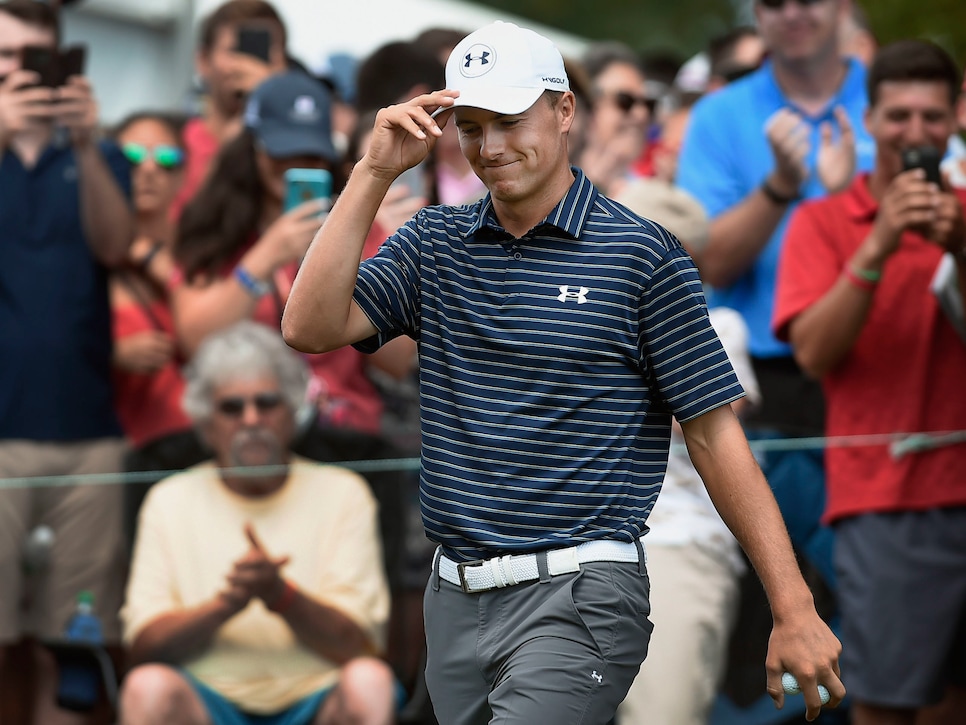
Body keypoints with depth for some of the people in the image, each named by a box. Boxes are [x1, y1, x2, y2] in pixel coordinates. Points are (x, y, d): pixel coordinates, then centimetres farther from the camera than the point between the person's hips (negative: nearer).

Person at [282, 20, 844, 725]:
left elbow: (715, 434, -4)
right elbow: (311, 327, -2)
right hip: (454, 602, 6)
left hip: (576, 603, -6)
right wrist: (375, 172, -6)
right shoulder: (435, 242, 11)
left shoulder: (644, 255, -4)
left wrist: (795, 612, -8)